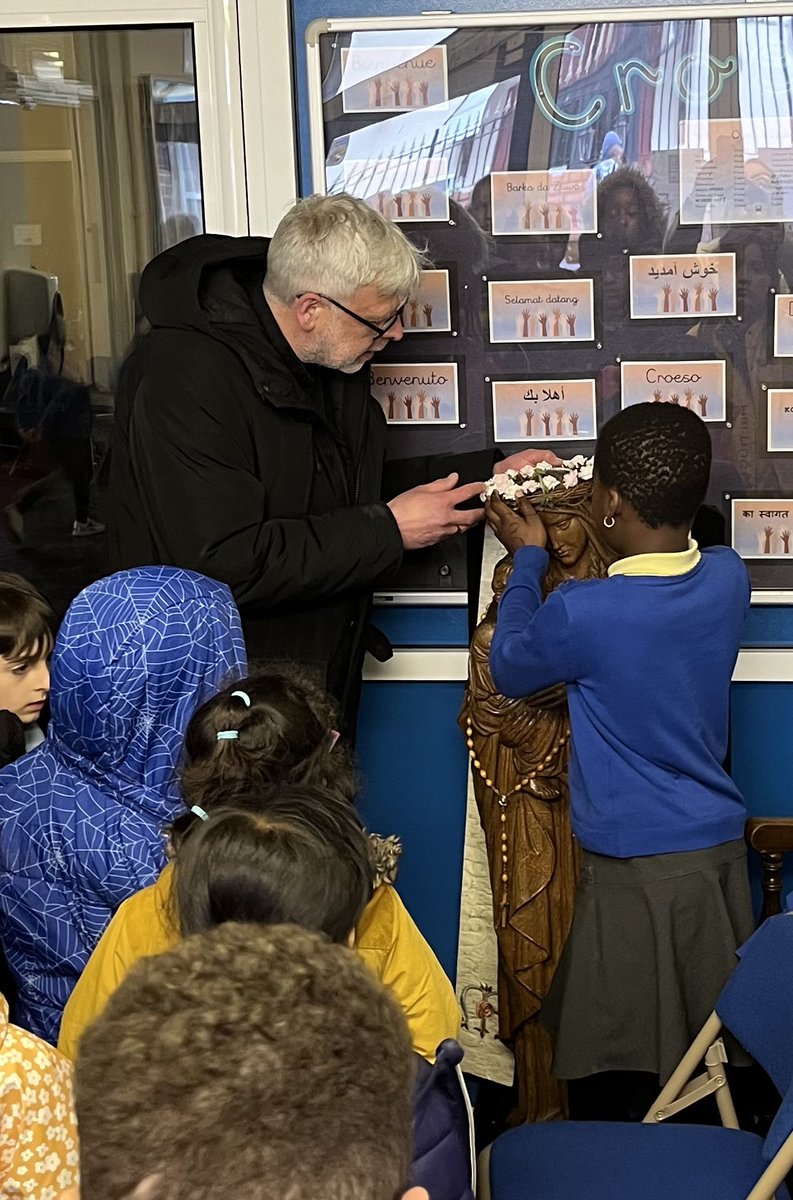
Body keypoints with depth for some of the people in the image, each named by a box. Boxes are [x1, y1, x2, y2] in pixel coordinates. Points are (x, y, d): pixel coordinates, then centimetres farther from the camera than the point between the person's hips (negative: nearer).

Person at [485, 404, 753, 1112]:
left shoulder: (582, 615, -22)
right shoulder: (729, 578, -5)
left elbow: (508, 669, -1)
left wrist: (528, 557, 10)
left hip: (637, 869, -6)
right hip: (722, 847, 7)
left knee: (629, 1074, 7)